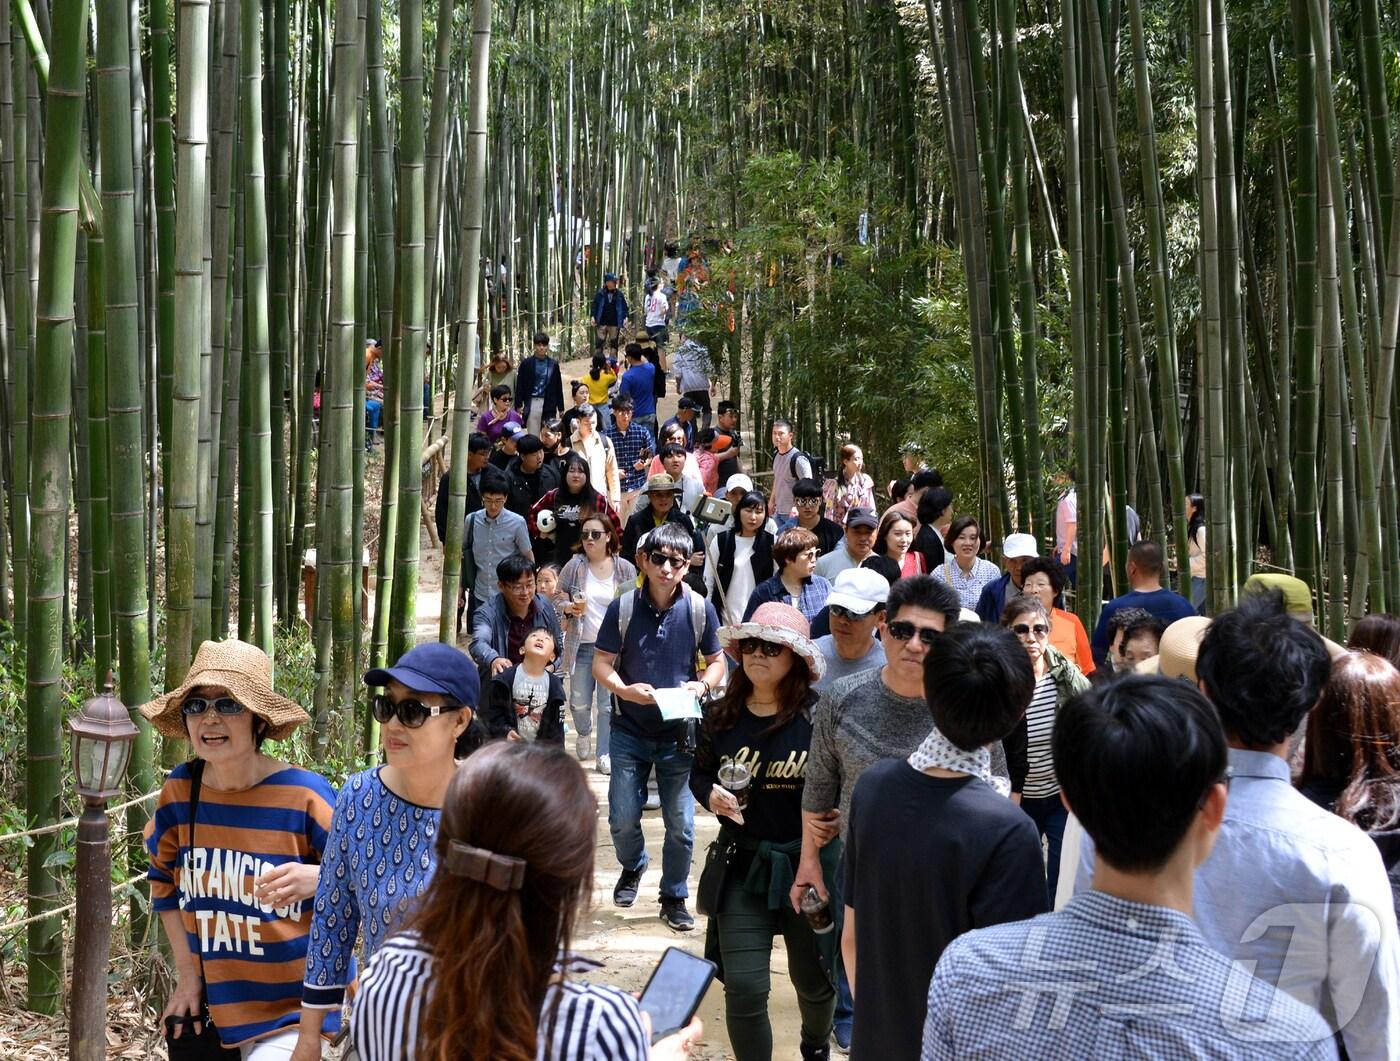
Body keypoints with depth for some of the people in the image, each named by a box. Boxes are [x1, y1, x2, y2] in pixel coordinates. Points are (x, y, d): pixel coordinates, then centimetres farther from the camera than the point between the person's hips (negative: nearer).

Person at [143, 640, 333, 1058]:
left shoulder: (305, 796, -17)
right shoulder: (179, 791, -4)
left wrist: (318, 879, -32)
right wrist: (186, 972, 10)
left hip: (295, 1011, -4)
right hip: (208, 1006, 4)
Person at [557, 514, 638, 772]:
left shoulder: (625, 569, -2)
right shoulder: (574, 567, -1)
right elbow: (557, 601, 4)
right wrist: (569, 607, -15)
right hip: (581, 645, 1)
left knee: (609, 704, -2)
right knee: (579, 702, 9)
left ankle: (605, 754, 9)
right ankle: (584, 734, 40)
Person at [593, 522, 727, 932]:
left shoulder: (700, 609, -6)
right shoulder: (623, 607, -9)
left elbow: (716, 662, 5)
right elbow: (601, 662, -4)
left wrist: (703, 686, -16)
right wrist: (625, 689, -23)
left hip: (680, 732, 0)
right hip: (630, 729, 0)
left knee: (681, 824, 4)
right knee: (623, 818, 8)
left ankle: (674, 898, 23)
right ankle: (632, 868, 40)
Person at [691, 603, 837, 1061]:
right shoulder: (721, 716, -1)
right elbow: (699, 773, 12)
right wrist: (710, 794, -9)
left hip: (808, 863, -1)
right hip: (743, 866, 2)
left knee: (813, 979, 18)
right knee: (743, 987, -6)